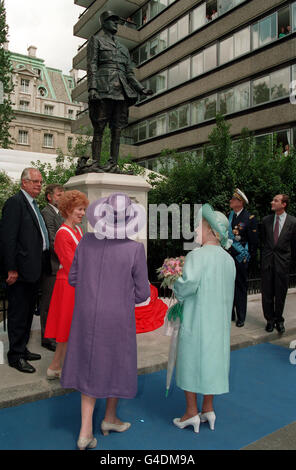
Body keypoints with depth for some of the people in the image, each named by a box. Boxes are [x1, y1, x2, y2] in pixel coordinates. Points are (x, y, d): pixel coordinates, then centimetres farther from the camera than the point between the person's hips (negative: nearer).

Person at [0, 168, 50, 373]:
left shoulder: (33, 204, 16)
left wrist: (43, 262, 12)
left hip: (34, 269, 9)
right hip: (21, 269, -9)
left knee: (28, 311, 18)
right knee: (18, 313, 2)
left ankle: (22, 349, 31)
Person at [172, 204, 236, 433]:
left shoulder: (197, 256, -19)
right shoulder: (228, 259, 2)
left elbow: (189, 283, -28)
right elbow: (227, 292, 7)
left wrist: (177, 288, -7)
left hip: (196, 319, -6)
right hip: (218, 320, 7)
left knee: (192, 361, 8)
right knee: (212, 360, 17)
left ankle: (192, 413, 20)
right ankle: (208, 410, 29)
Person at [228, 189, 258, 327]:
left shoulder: (249, 218, -6)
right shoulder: (228, 216, 8)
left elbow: (253, 241, -5)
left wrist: (250, 257, -5)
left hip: (240, 258, -5)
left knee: (240, 287, 5)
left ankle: (241, 317, 18)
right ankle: (229, 314, 25)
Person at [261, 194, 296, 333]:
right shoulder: (266, 220, 6)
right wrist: (263, 257, 10)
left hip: (282, 262, -2)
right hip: (267, 261, 2)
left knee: (280, 294, 7)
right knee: (267, 293, 7)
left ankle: (279, 320, 24)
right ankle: (270, 320, 22)